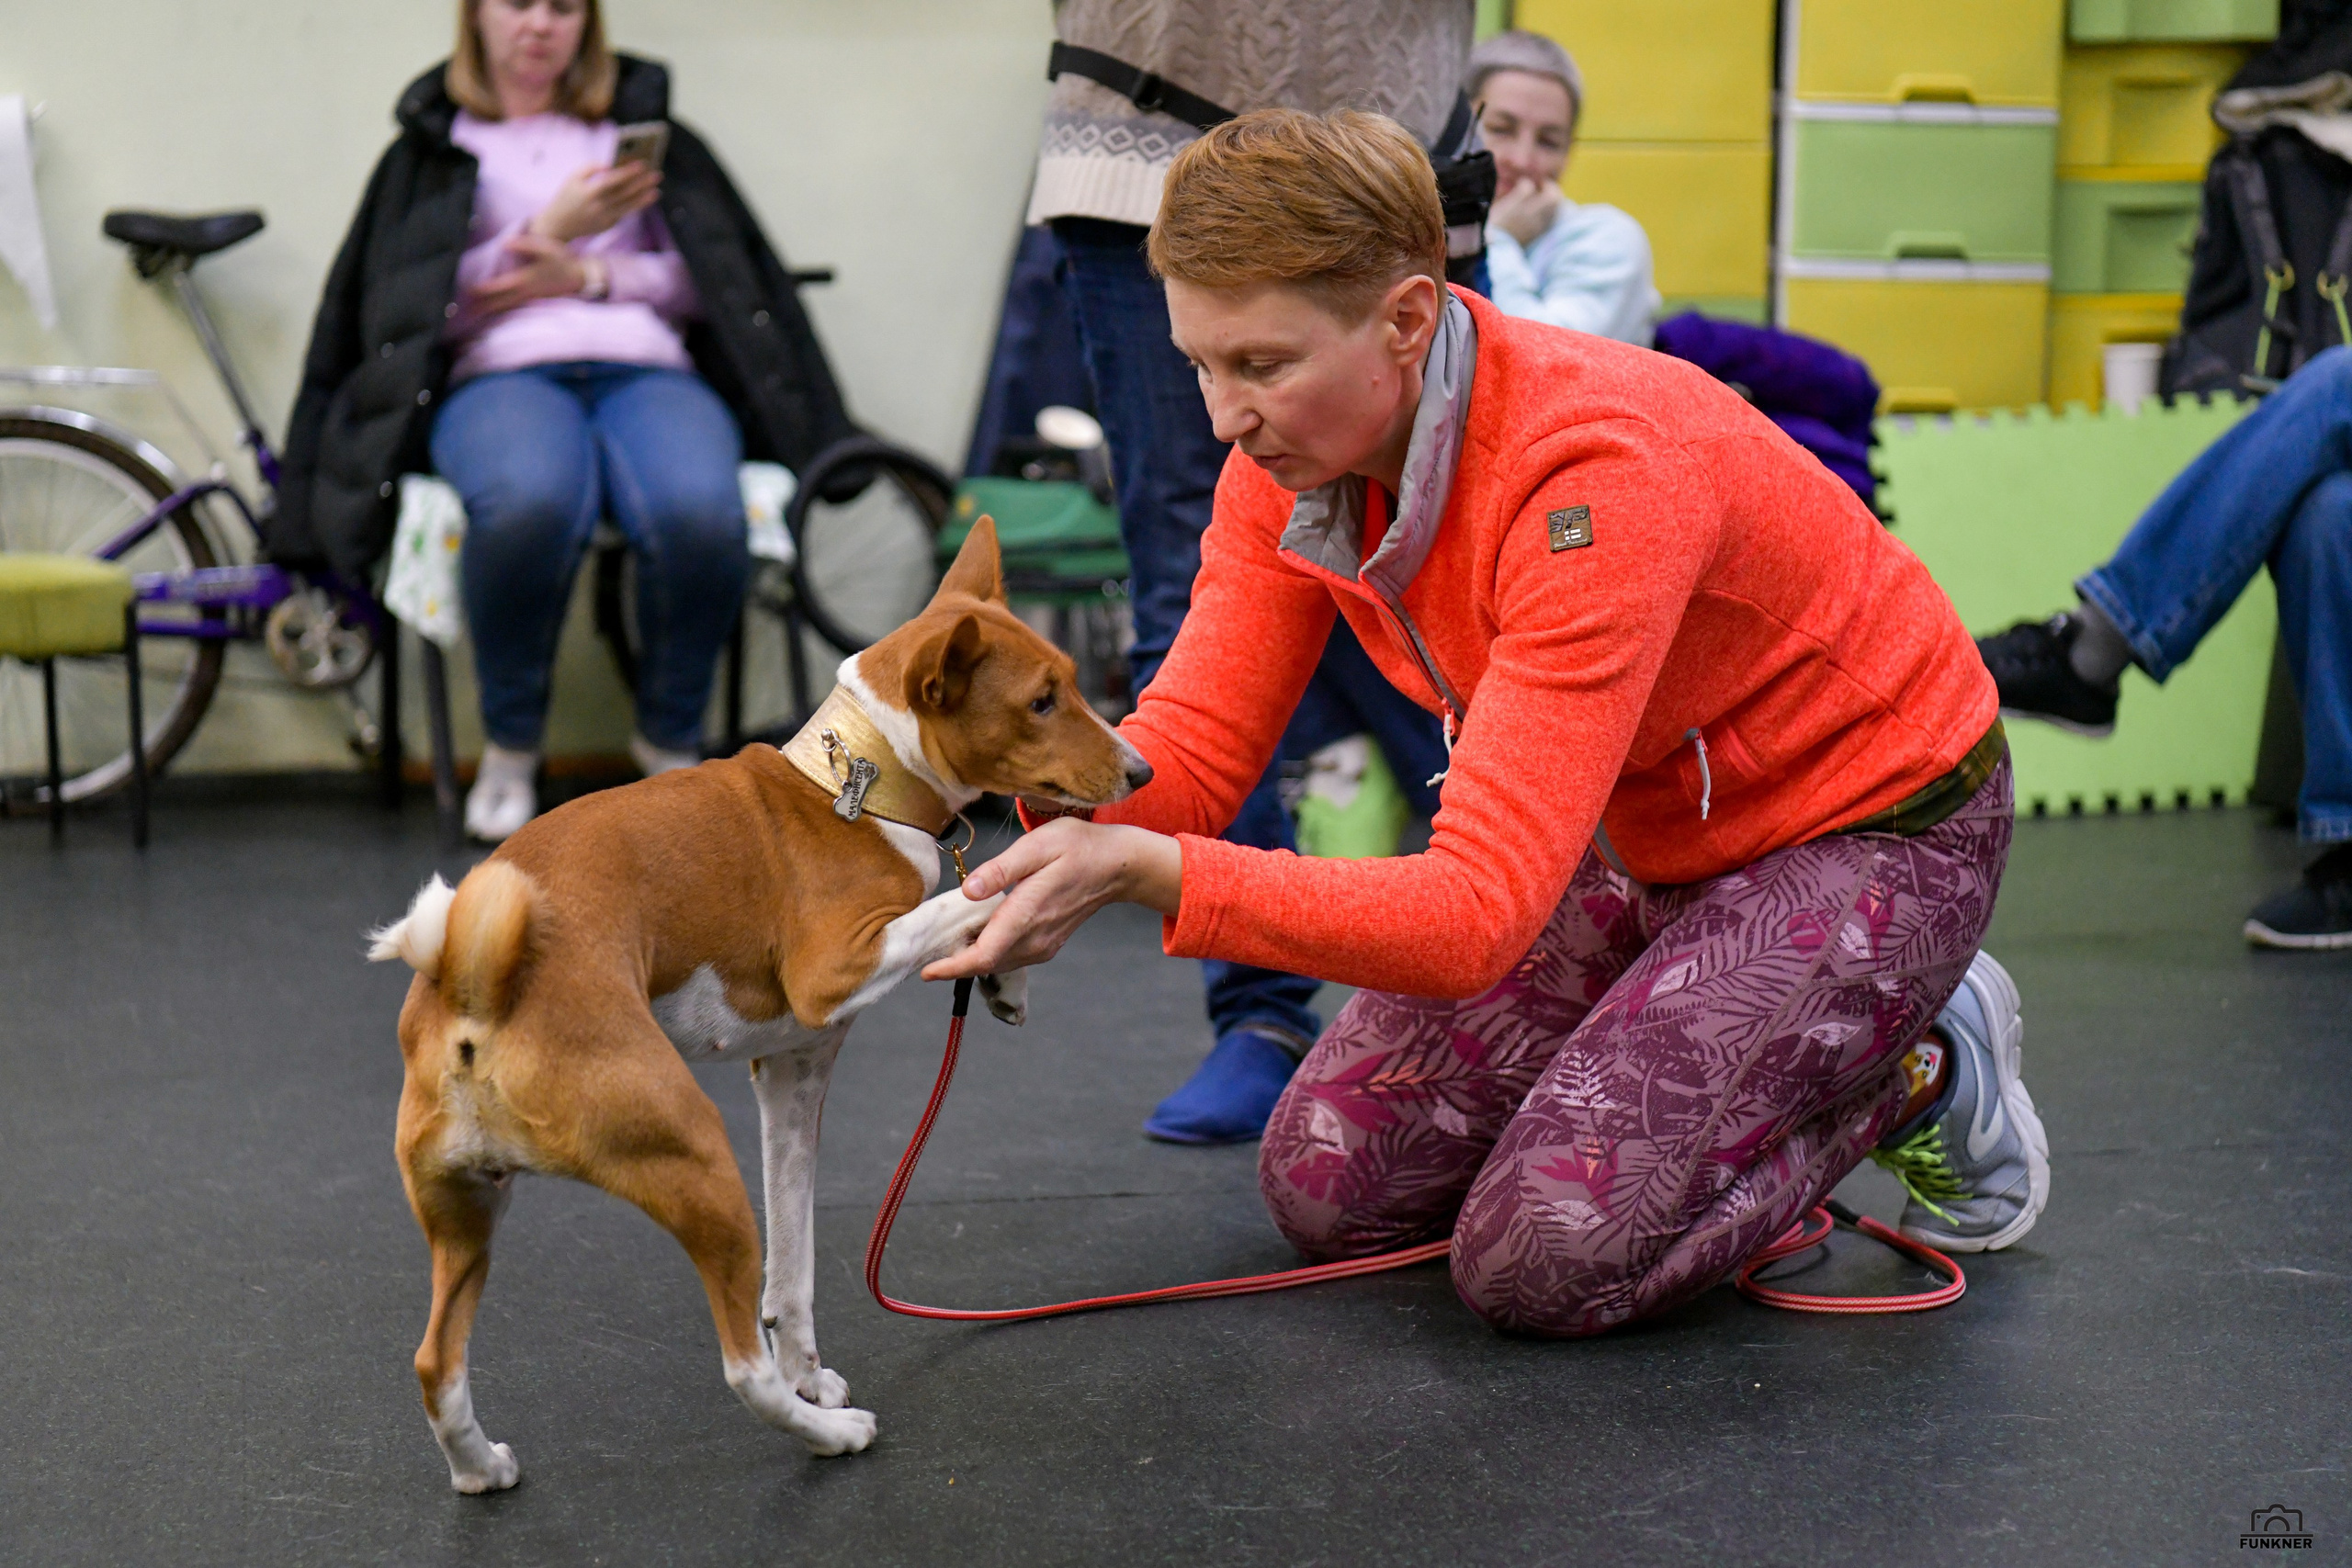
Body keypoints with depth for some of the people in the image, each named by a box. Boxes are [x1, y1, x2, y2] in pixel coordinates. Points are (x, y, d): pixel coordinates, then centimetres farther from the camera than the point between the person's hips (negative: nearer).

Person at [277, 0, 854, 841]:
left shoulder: (643, 127, 27)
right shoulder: (434, 146, 23)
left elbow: (710, 279, 16)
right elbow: (411, 307, 10)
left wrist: (587, 274, 1)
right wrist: (547, 228, 1)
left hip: (648, 369, 1)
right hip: (500, 374, -1)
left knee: (698, 510, -38)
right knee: (530, 502, -41)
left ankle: (671, 738, -11)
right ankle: (510, 744, -16)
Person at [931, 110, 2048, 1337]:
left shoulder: (1598, 476, -37)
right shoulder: (1295, 444, -13)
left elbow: (1476, 911, -41)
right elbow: (1195, 751, -13)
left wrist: (1147, 870, -51)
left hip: (1867, 833, -7)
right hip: (1639, 836, 7)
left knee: (1540, 1259, -18)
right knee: (1324, 1186, 2)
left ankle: (1921, 1066, 5)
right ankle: (1714, 1035, 19)